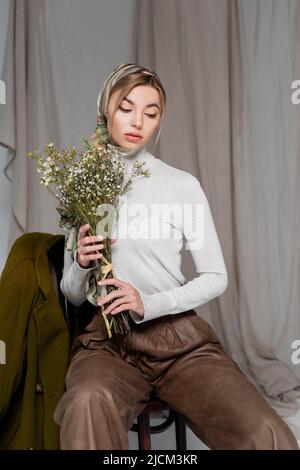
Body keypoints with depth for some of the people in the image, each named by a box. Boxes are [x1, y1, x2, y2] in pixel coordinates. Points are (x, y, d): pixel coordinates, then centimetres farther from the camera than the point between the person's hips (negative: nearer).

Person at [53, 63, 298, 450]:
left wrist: (148, 304, -12)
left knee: (268, 435, -23)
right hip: (108, 339, 1)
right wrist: (81, 265, -11)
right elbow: (72, 295, 12)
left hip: (180, 336, 0)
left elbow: (216, 278, 2)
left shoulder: (182, 185, 1)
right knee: (87, 404, -35)